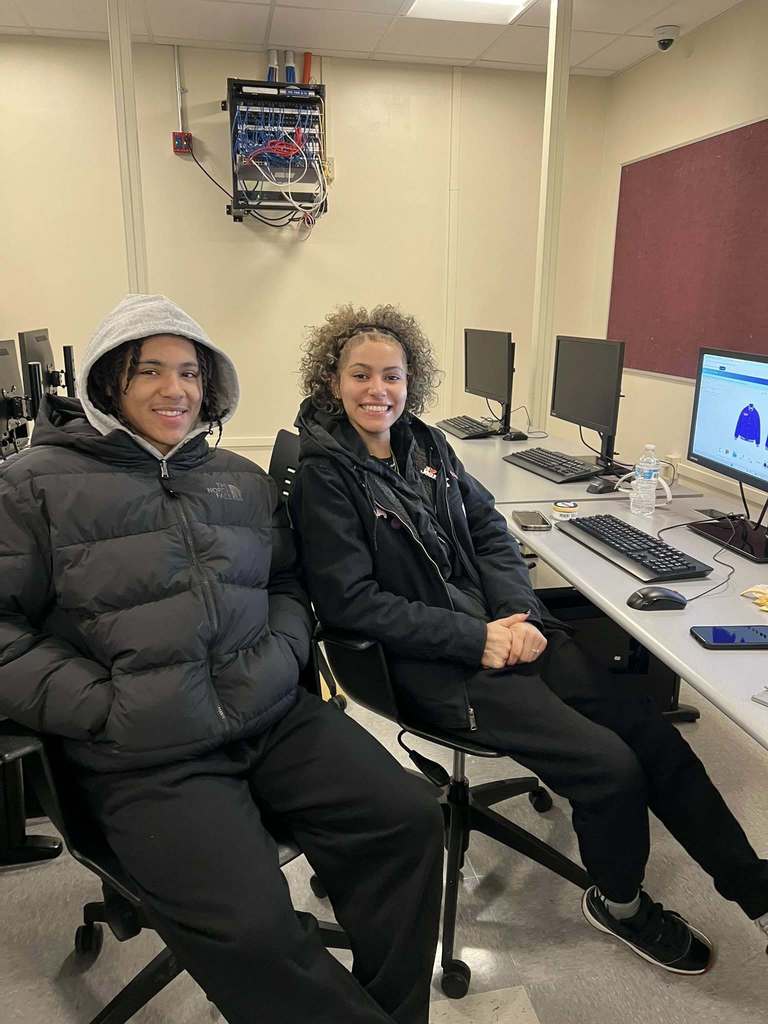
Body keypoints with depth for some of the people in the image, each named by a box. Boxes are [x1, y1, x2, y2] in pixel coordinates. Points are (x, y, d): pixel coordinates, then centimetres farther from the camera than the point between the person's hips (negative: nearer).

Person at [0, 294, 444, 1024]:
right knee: (249, 928, -22)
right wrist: (101, 704, -12)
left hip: (275, 716, 5)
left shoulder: (241, 480, 16)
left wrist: (281, 652, 1)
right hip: (143, 755, -4)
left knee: (408, 821, -9)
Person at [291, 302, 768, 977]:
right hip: (431, 666, -6)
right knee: (609, 764, -14)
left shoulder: (426, 444, 10)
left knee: (651, 730, -4)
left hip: (504, 627, 6)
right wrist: (476, 640, -18)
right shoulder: (323, 477, -9)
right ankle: (618, 903, 18)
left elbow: (490, 532, 11)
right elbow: (350, 601, -15)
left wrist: (521, 615, -8)